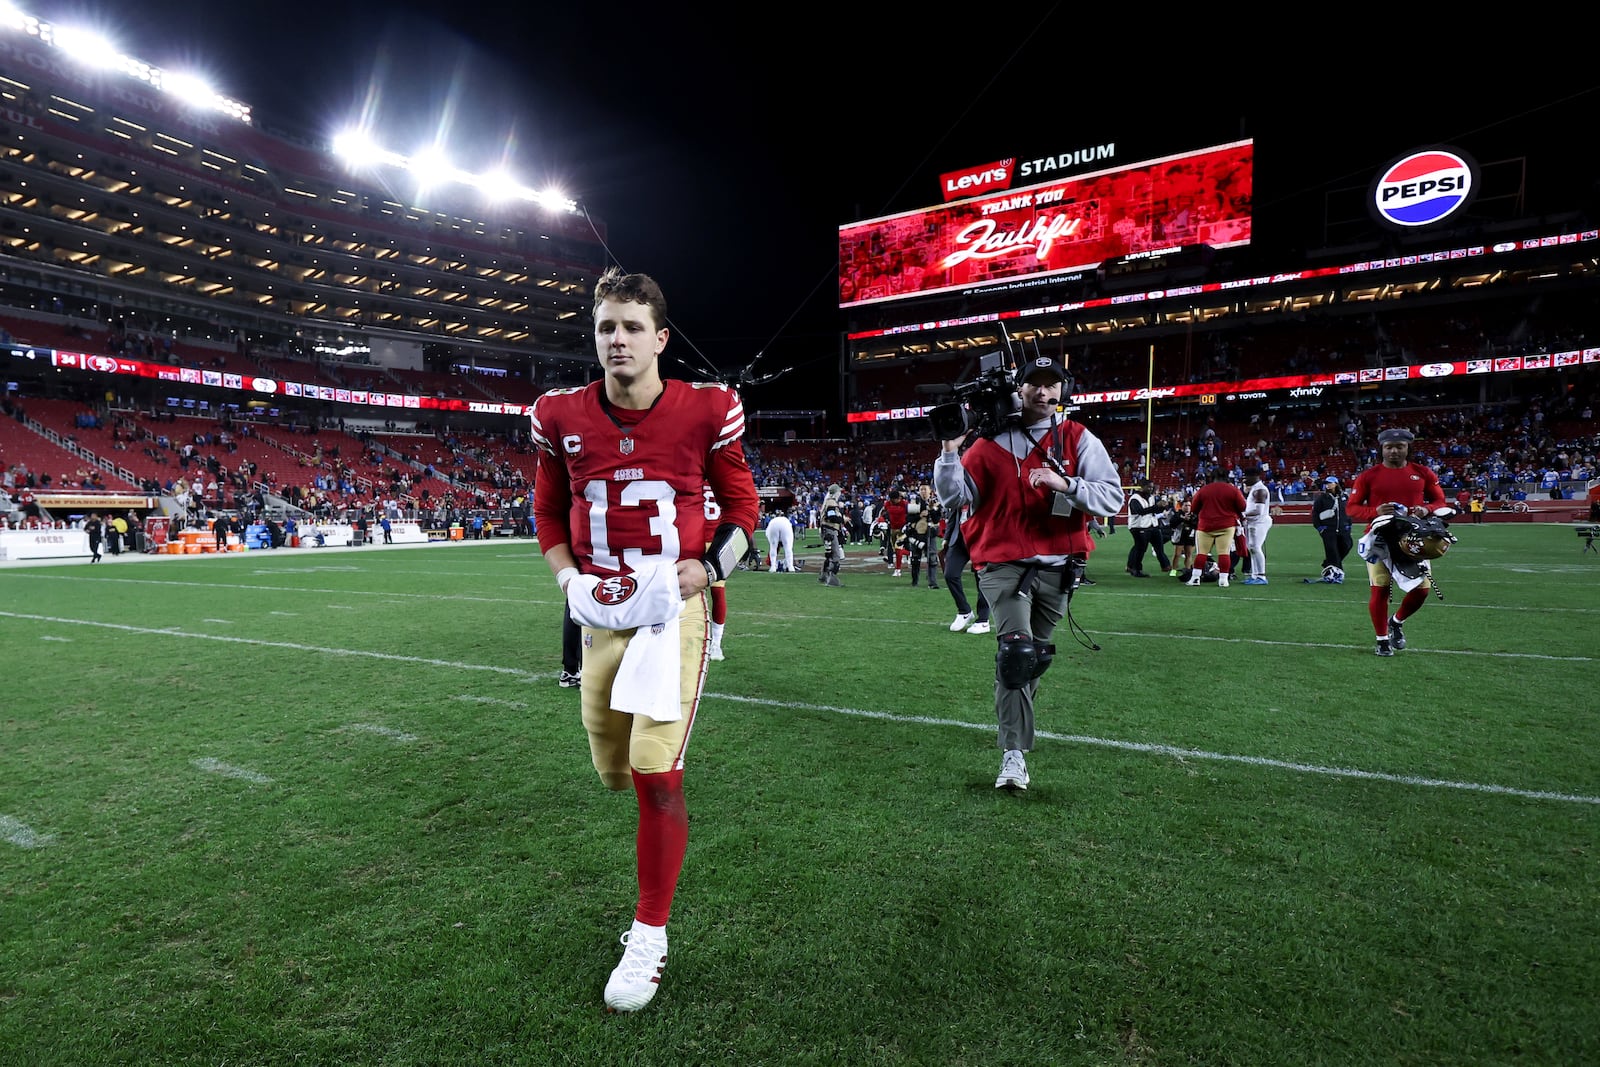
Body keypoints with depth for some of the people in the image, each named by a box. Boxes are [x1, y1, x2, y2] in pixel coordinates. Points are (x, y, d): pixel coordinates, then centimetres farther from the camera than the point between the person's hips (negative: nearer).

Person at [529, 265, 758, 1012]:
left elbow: (741, 504, 4)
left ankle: (649, 936, 15)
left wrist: (710, 566, -12)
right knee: (613, 770, 14)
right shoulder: (561, 417, 1)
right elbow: (548, 510, 13)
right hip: (602, 612, 4)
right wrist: (569, 578, -3)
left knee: (655, 773, -6)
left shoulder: (705, 411, -7)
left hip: (674, 606, -3)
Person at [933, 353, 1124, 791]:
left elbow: (1113, 496, -5)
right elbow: (955, 498, -1)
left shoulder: (1078, 439, 3)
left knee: (1036, 656, 14)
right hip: (1004, 565, -2)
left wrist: (1065, 483, -20)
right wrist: (949, 453, -15)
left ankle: (1013, 722, 39)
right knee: (1016, 651, -18)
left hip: (1057, 569, 2)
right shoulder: (991, 442, 3)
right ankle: (1014, 754, -13)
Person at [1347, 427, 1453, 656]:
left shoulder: (1423, 473, 7)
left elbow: (1440, 502, 13)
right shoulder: (1368, 476, 0)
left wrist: (1426, 510, -10)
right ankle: (1382, 640, 12)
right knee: (1379, 590, -4)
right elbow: (1351, 507, 1)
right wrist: (1375, 512, -17)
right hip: (1380, 539, -2)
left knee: (1421, 590, -1)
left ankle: (1396, 622, 29)